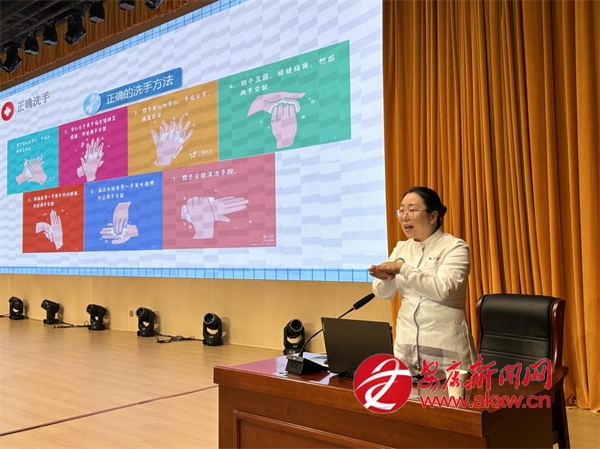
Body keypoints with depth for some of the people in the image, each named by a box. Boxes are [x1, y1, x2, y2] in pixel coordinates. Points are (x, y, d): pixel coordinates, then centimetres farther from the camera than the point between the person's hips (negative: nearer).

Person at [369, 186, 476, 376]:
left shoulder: (455, 247, -7)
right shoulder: (401, 248, 10)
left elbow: (442, 289, -22)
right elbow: (383, 293, 4)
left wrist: (402, 268, -24)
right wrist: (386, 278, -17)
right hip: (406, 343, 5)